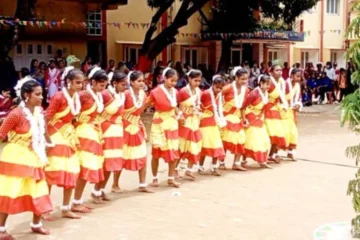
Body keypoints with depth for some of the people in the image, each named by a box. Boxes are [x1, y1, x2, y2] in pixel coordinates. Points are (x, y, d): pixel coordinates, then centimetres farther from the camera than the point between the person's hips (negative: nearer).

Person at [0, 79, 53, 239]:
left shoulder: (39, 111, 0)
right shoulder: (17, 114, -21)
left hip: (33, 158, 7)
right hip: (16, 159, -7)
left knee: (39, 191, 12)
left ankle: (36, 224, 31)